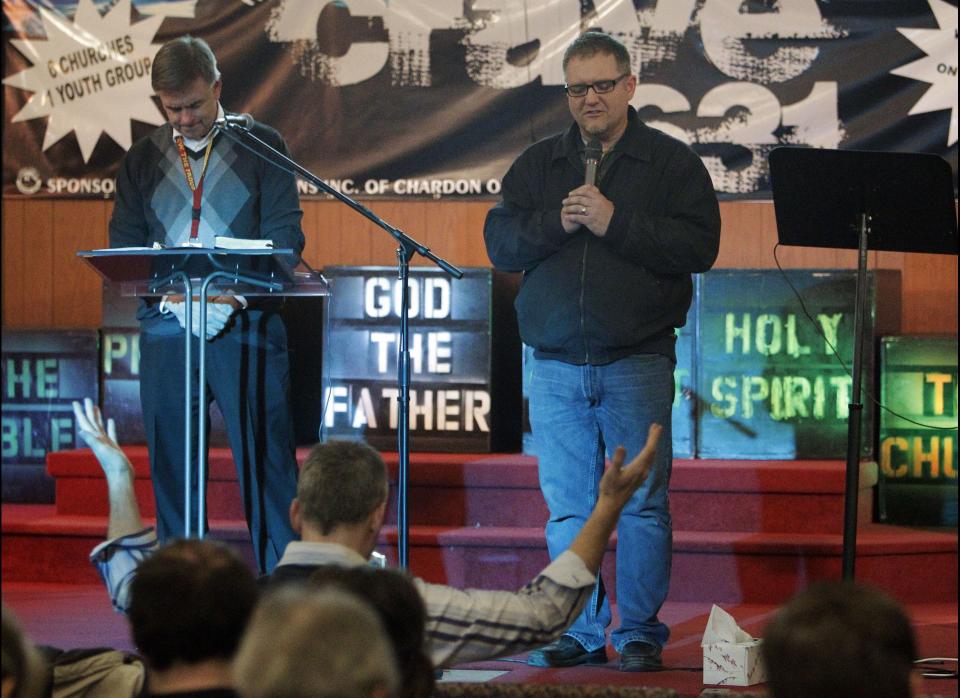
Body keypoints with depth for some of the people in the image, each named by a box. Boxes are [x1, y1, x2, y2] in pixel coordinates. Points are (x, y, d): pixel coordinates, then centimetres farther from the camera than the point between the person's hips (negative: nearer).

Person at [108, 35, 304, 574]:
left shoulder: (262, 146, 6)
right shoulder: (144, 159, 14)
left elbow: (285, 235, -1)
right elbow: (124, 246, 9)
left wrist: (235, 293, -15)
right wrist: (171, 294, -9)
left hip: (247, 326, -3)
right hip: (167, 328, 3)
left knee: (265, 457, -7)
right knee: (171, 465, 3)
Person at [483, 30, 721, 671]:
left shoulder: (671, 161, 4)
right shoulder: (537, 164, 14)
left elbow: (699, 246, -8)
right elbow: (500, 244, 6)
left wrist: (616, 223, -15)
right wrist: (554, 224, -11)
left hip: (637, 360, -3)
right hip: (556, 362, 3)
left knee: (641, 503, -3)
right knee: (569, 508, 5)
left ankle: (639, 633, 4)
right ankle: (579, 633, 12)